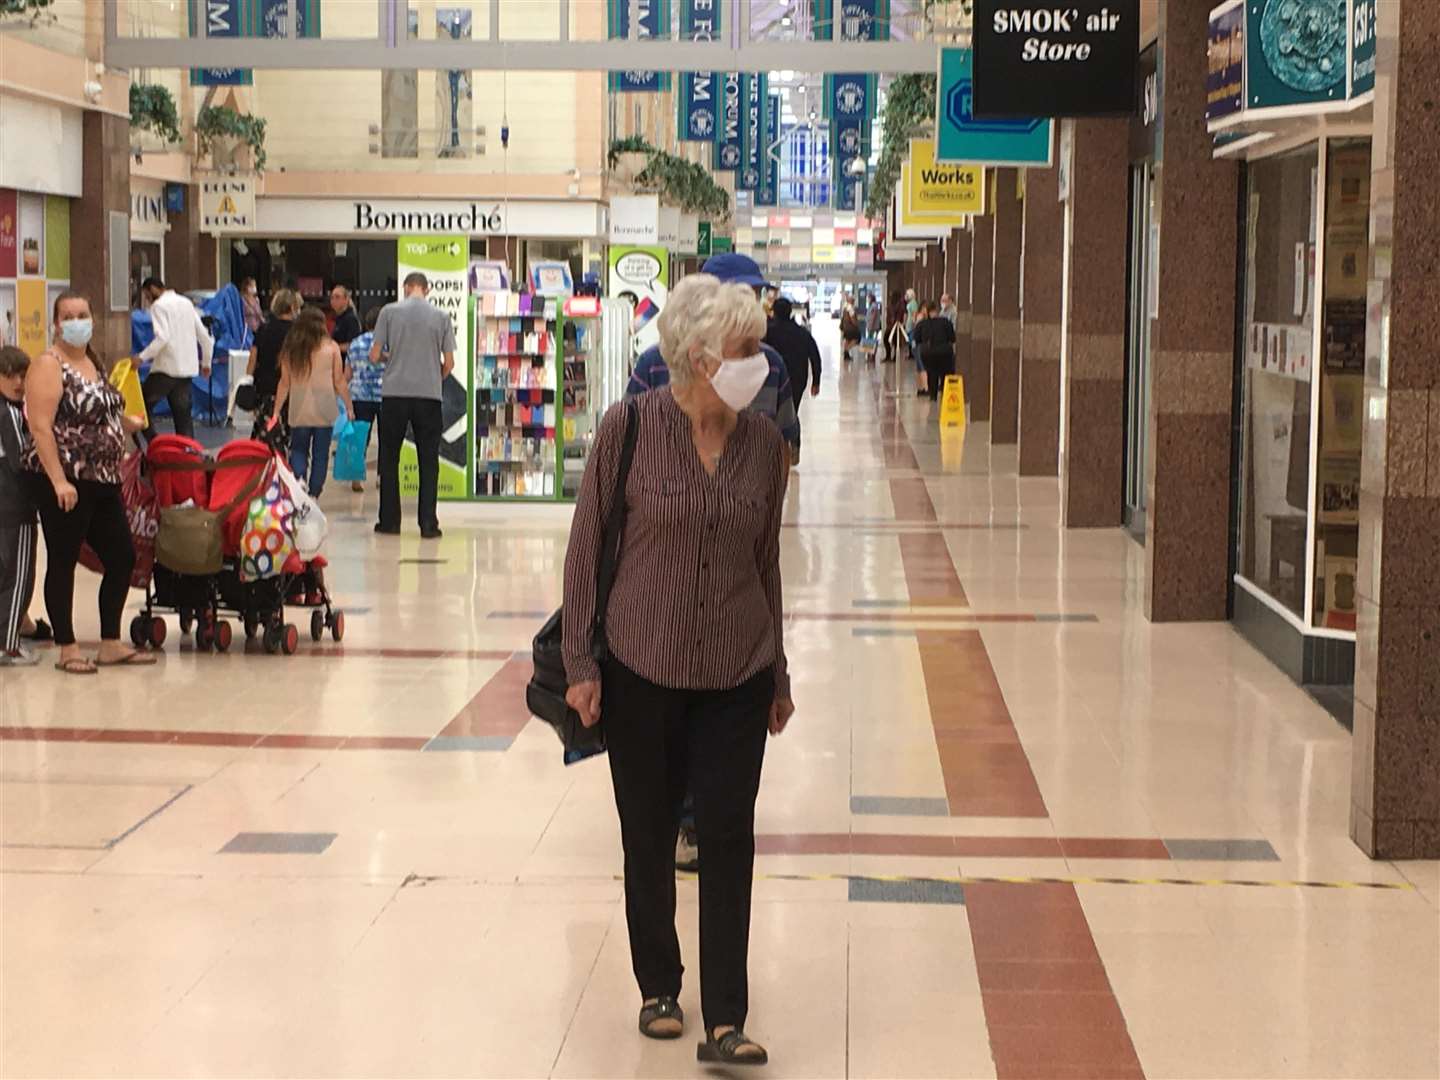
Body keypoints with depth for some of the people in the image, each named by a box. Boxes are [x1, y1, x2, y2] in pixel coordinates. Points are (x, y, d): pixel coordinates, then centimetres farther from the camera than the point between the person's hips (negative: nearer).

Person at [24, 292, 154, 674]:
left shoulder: (94, 362, 14)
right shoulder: (49, 365, -11)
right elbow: (41, 426, -18)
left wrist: (127, 422, 20)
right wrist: (58, 480, -23)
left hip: (103, 482, 8)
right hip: (64, 483, -8)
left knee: (121, 558, 9)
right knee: (63, 563, 0)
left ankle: (111, 645, 18)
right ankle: (67, 649, 8)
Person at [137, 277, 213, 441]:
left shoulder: (159, 306, -6)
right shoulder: (186, 303, 15)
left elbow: (162, 337, -21)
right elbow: (204, 336, 15)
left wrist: (142, 357, -19)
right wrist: (206, 362, 25)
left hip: (167, 367, -7)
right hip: (187, 368, 7)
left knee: (143, 405, 2)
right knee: (183, 413, 9)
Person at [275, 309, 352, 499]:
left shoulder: (290, 349, 3)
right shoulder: (331, 347, -1)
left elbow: (284, 383, 3)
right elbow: (339, 381, -2)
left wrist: (276, 412, 9)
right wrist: (349, 407, 6)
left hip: (299, 411, 1)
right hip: (324, 410, -1)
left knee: (298, 450, 11)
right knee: (320, 454, 7)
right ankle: (313, 494, 5)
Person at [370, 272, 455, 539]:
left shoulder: (389, 312, 1)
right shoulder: (441, 317, 4)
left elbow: (374, 356, 0)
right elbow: (449, 363, 4)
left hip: (394, 394, 0)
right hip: (429, 395, 0)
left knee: (389, 459, 10)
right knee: (428, 461, 5)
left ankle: (390, 521, 12)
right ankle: (428, 524, 2)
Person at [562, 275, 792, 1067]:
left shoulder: (763, 442, 0)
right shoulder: (631, 427, -10)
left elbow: (765, 559, 10)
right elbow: (586, 542, -4)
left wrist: (778, 674, 15)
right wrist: (580, 661, -6)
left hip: (736, 673, 2)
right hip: (641, 667, -2)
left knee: (728, 837, -3)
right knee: (649, 836, 10)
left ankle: (725, 1022, 1)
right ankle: (659, 990, 29)